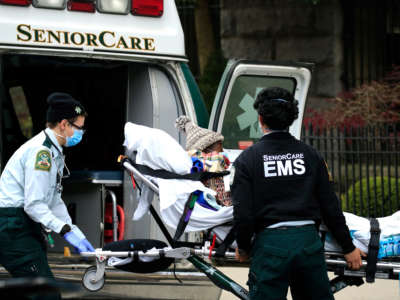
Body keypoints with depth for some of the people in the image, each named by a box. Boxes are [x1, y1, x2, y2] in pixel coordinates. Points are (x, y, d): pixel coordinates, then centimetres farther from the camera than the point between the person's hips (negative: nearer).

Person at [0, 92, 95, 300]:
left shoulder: (54, 152, 17)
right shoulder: (41, 152, -17)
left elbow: (55, 201, 19)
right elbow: (34, 204, -21)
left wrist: (76, 234, 9)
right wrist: (66, 231, -21)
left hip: (25, 227, 11)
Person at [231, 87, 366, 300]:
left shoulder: (248, 158, -3)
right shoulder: (310, 155, 5)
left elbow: (242, 212, -7)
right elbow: (330, 206, 7)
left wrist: (243, 248, 10)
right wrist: (348, 248, 16)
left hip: (270, 244, -3)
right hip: (308, 242, 3)